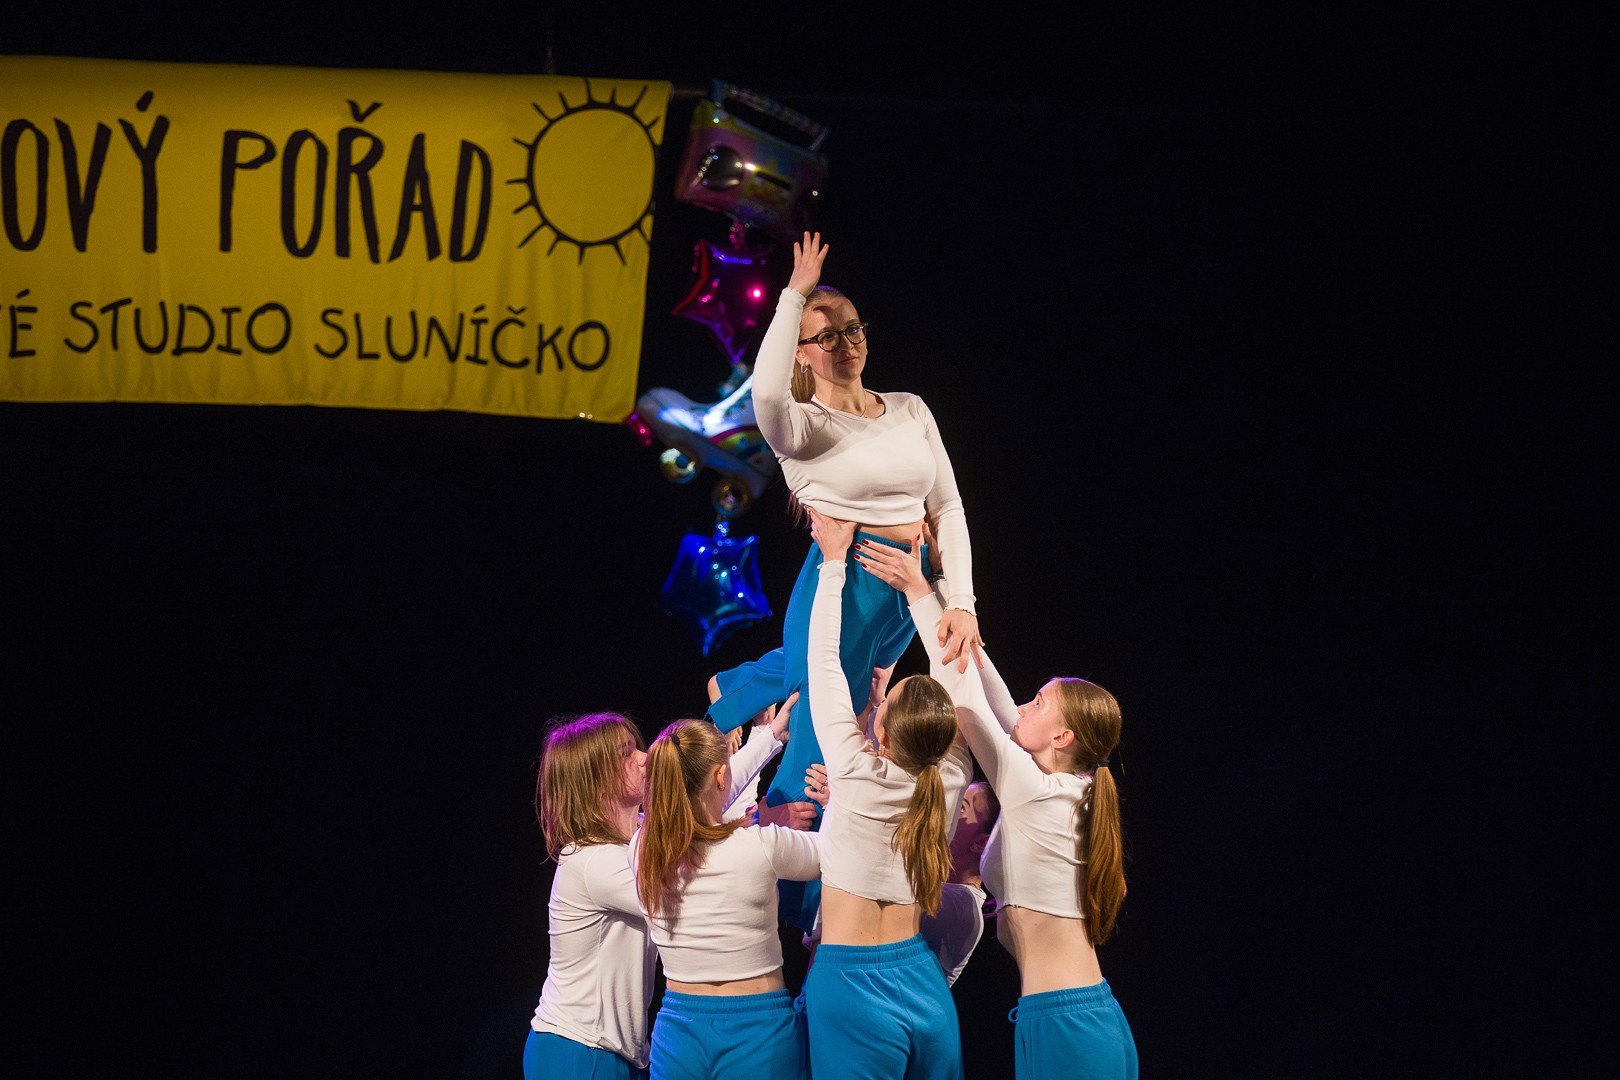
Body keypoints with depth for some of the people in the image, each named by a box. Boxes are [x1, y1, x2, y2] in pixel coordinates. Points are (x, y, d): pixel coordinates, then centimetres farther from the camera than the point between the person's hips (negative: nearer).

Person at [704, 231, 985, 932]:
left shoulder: (911, 412, 9)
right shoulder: (803, 425, -8)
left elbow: (948, 508, 8)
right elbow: (767, 395, -33)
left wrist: (961, 603, -2)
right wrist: (795, 295, -28)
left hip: (912, 591, 6)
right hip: (841, 584, -6)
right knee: (821, 752, -3)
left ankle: (730, 691, 57)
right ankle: (789, 911, 10)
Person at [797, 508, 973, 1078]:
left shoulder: (860, 777, -13)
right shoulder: (949, 778, -2)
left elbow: (824, 663, -5)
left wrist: (834, 560, 2)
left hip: (850, 986, -5)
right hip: (923, 984, 5)